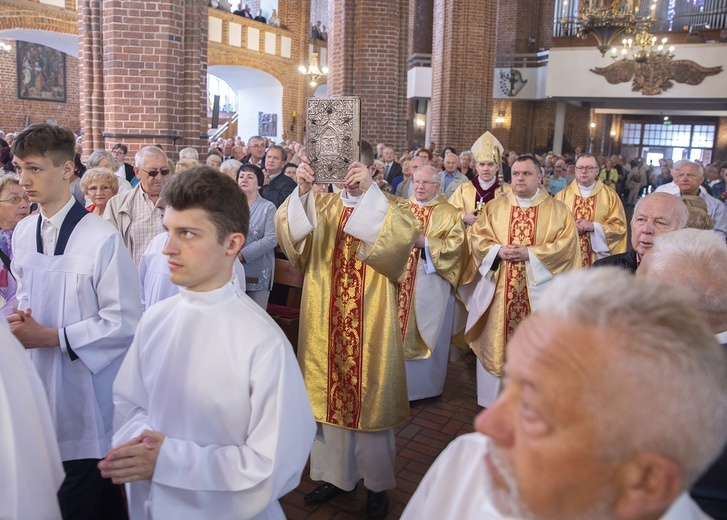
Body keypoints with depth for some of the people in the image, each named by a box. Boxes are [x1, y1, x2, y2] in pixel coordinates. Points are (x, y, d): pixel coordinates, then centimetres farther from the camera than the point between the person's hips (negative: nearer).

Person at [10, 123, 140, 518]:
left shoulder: (102, 239, -18)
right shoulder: (23, 233, 5)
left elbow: (124, 323, -17)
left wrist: (50, 337, -17)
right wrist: (20, 318, -4)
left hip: (88, 387, -6)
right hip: (39, 380, 6)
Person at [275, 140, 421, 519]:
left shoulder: (388, 207, 0)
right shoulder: (323, 205, 7)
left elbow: (406, 233, -23)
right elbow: (288, 229, -12)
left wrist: (368, 191, -30)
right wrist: (301, 190, -28)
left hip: (370, 327, -3)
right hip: (326, 325, 3)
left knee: (370, 399, 7)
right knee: (328, 397, 12)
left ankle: (377, 484, 25)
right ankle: (335, 474, 31)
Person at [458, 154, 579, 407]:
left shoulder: (558, 210, 3)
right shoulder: (495, 207, 9)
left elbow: (566, 244, -7)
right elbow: (477, 236, 5)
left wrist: (530, 253, -17)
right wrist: (498, 250, -14)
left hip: (538, 289, -1)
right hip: (499, 289, 2)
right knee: (497, 340, 6)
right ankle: (497, 397, 20)